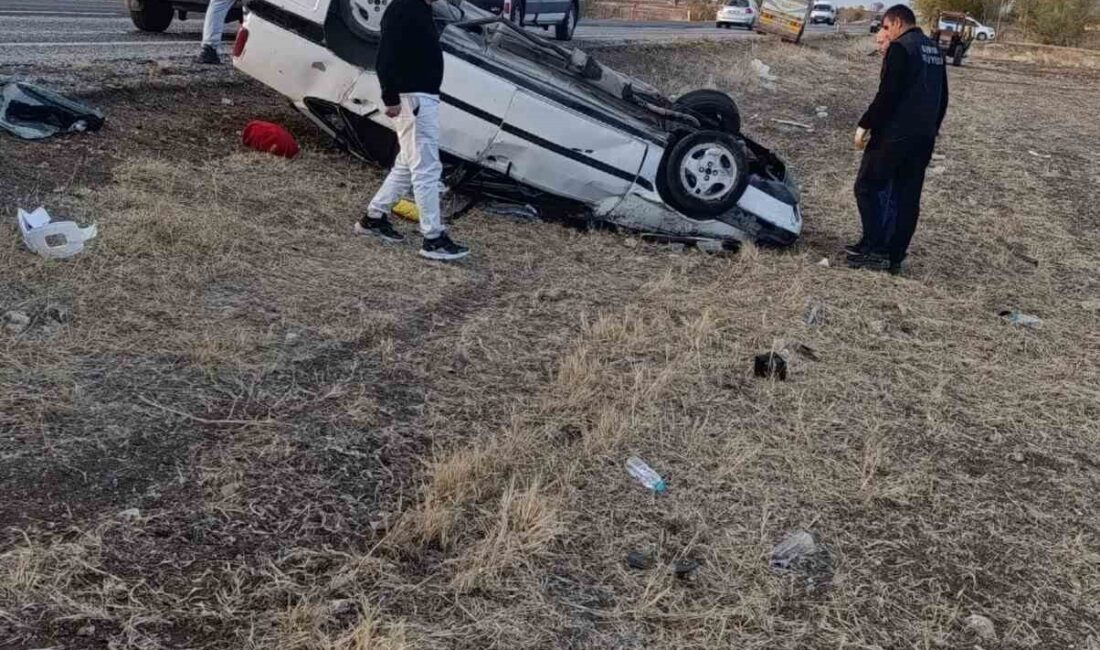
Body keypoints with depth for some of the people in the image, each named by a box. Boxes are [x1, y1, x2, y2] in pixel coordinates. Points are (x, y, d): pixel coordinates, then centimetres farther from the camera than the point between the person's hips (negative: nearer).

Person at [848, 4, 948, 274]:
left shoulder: (900, 48, -12)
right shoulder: (935, 51, 16)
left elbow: (887, 95, -18)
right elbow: (942, 98, 20)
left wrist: (865, 125, -11)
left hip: (894, 134, -8)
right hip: (924, 138, 8)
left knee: (868, 187, 1)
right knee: (907, 197, 9)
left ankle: (875, 249, -3)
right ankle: (895, 256, 12)